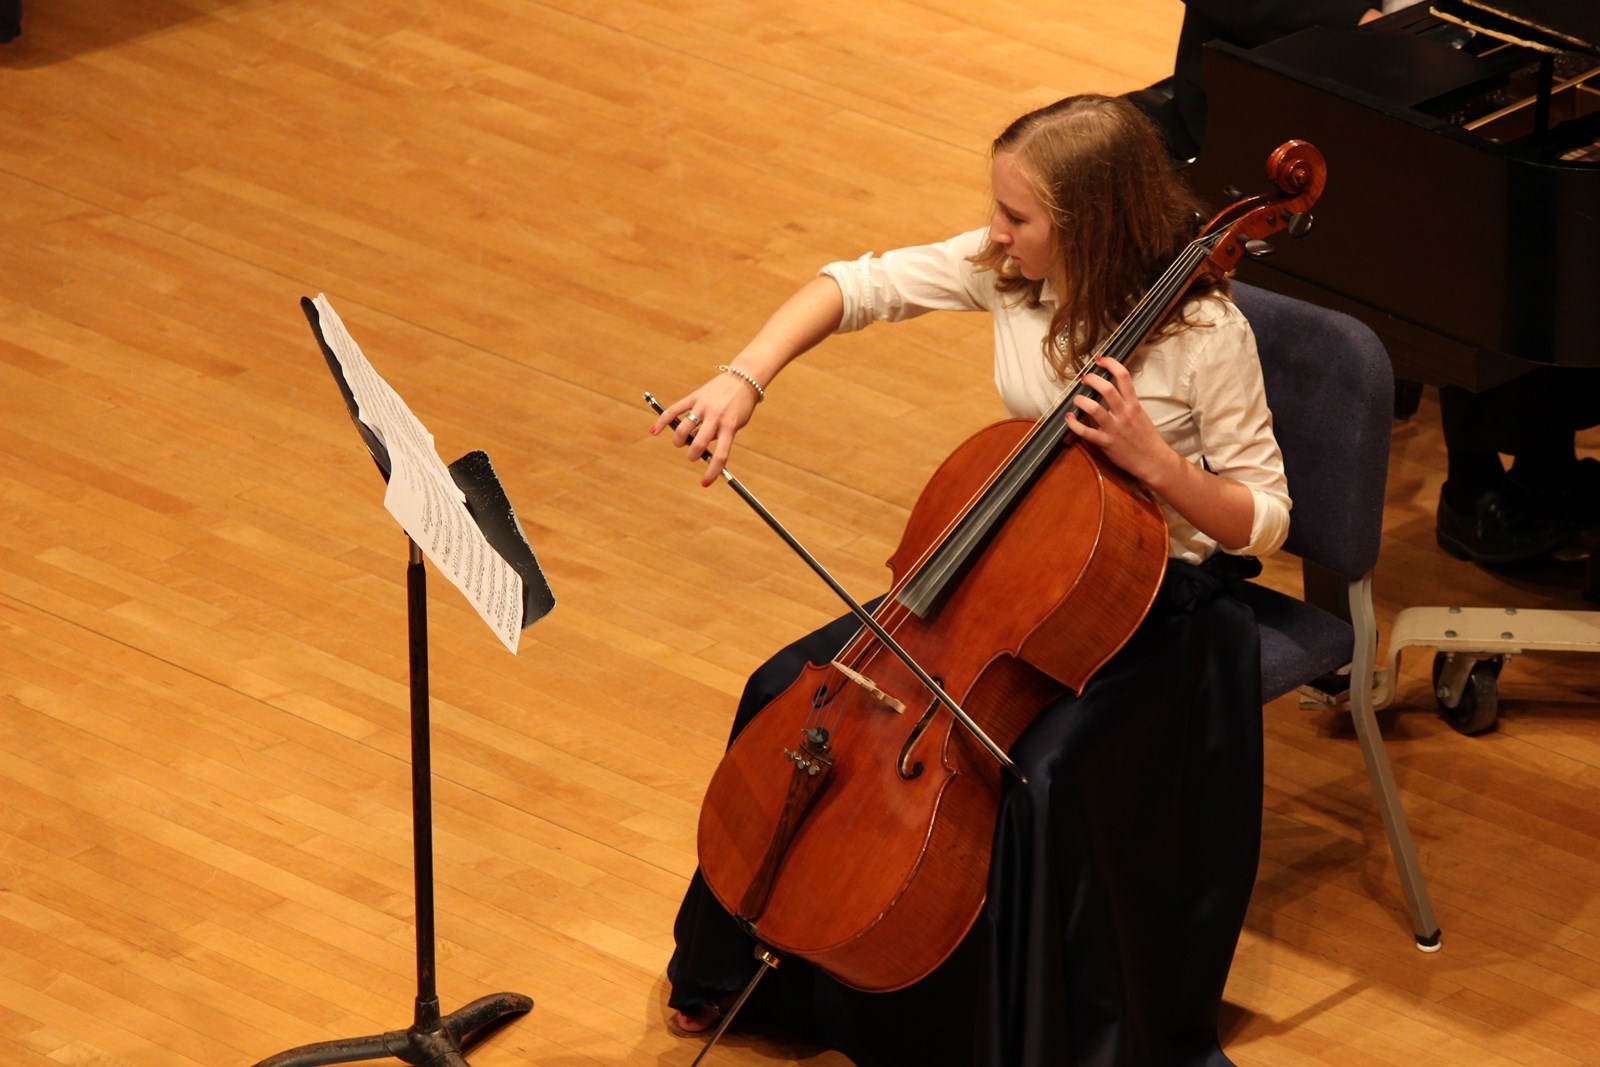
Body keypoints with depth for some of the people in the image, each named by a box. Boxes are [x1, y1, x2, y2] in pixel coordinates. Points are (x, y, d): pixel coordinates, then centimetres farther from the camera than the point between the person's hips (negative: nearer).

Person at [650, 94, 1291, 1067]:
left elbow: (1263, 521, -15)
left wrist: (1153, 460, -31)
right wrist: (744, 379, -13)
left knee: (1042, 778, -33)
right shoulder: (1004, 269, -7)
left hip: (1152, 599, -6)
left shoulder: (1203, 333, -22)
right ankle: (748, 971, 19)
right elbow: (858, 285, 2)